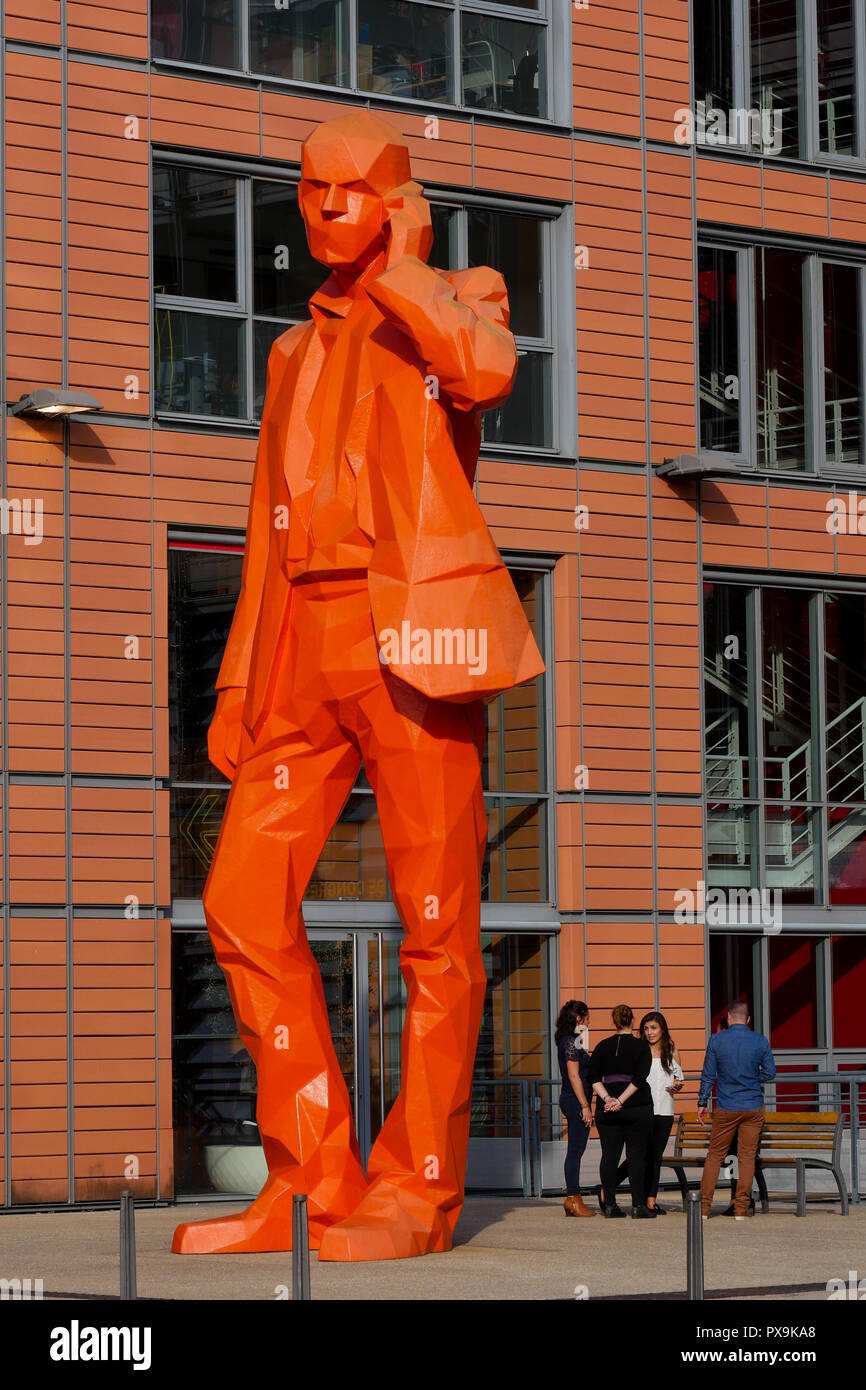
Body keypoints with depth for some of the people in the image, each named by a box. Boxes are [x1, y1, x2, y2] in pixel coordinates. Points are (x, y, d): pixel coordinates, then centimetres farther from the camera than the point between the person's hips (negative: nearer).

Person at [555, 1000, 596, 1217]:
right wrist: (585, 1106, -19)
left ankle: (572, 1199, 13)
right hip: (576, 1100, -10)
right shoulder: (571, 1042, -14)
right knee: (576, 1150, -7)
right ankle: (573, 1198, -6)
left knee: (575, 1150, 11)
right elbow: (574, 1076, -19)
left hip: (571, 1099, 10)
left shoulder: (568, 1040, 16)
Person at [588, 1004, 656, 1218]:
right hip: (637, 1106, -3)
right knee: (636, 1155, -1)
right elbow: (640, 1078, -12)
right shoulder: (641, 1046, -2)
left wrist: (607, 1099, -8)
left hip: (607, 1109, 3)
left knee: (609, 1155, 5)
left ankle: (609, 1203, 3)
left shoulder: (603, 1046, 7)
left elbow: (594, 1078, 0)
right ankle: (638, 1205, -6)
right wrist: (621, 1100, -13)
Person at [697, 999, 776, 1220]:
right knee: (747, 1156, 5)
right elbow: (770, 1073, 3)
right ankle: (741, 1209, 3)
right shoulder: (760, 1041, -4)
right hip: (753, 1107, 1)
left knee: (715, 1155, 9)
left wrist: (702, 1103, 8)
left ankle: (704, 1208, 7)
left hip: (725, 1109, 0)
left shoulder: (717, 1040, -6)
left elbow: (708, 1075, -2)